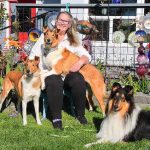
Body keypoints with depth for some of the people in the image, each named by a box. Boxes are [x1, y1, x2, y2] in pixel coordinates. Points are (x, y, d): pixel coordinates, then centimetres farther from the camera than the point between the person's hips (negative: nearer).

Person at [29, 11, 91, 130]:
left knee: (79, 80, -31)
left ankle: (80, 114, -10)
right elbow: (34, 55, 6)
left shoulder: (73, 40, 16)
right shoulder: (46, 36, 10)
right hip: (49, 72, -2)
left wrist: (81, 61, -18)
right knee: (54, 82, -37)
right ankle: (56, 117, -25)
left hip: (68, 72, 2)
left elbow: (86, 56, 7)